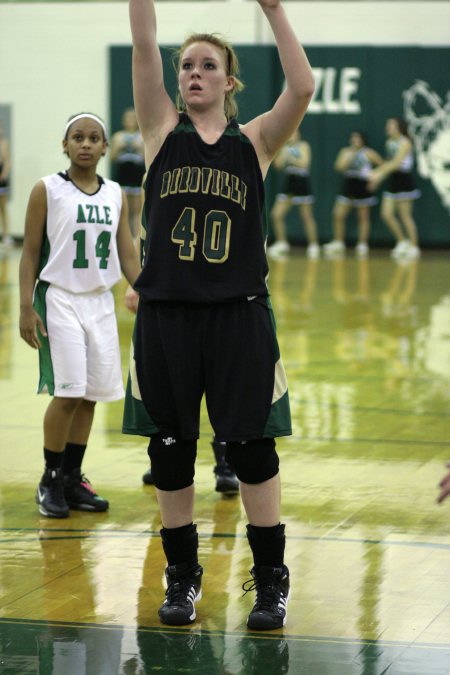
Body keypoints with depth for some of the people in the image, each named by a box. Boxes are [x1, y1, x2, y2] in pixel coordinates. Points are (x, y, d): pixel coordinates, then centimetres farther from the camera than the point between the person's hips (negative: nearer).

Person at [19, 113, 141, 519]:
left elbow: (127, 255, 12)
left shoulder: (115, 195, 8)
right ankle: (50, 481, 3)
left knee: (91, 393, 5)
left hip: (100, 302, 5)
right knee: (68, 391, -11)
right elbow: (30, 252, -4)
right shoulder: (47, 191, -4)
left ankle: (72, 478, 17)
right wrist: (26, 308, -11)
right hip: (59, 299, -5)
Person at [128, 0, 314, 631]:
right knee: (171, 451, 9)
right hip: (166, 313, 2)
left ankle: (271, 580, 15)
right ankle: (183, 576, 24)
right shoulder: (163, 131, 6)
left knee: (251, 448, 3)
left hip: (239, 315, -1)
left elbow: (303, 87, -13)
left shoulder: (254, 141, 3)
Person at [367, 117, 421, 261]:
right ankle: (402, 242, 15)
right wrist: (377, 175, 8)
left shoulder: (405, 143, -12)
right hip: (393, 181, 7)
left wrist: (380, 174, -27)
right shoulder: (389, 142, 11)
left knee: (405, 216, -5)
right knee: (386, 214, 0)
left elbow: (397, 162, -22)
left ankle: (414, 247, 4)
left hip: (404, 181, -7)